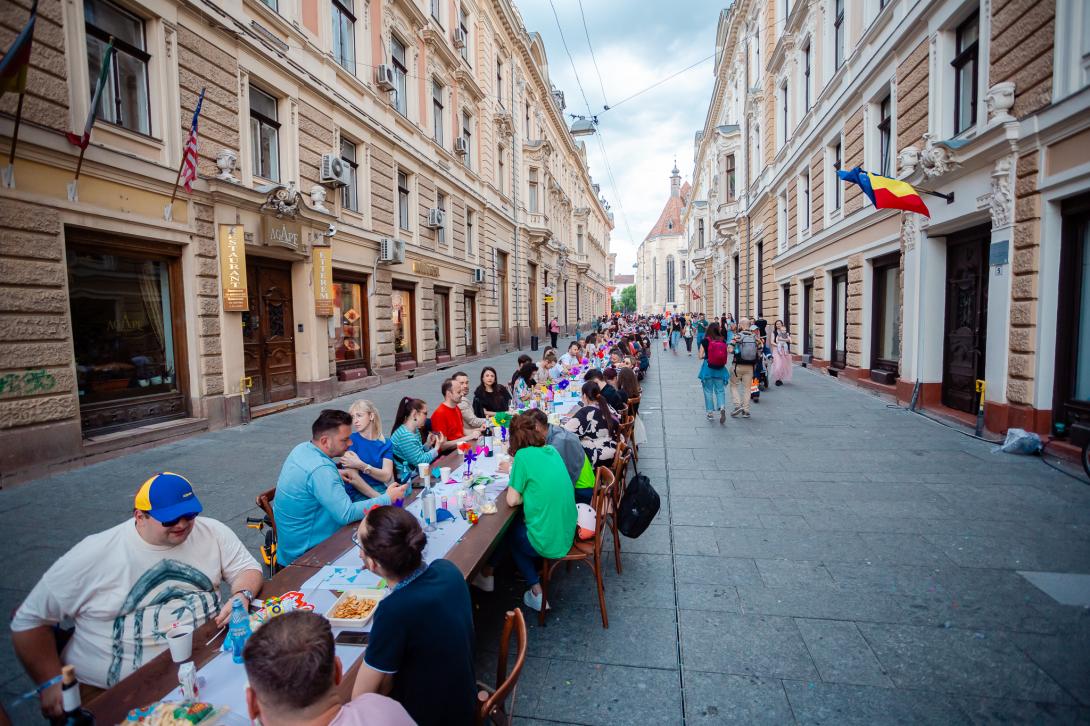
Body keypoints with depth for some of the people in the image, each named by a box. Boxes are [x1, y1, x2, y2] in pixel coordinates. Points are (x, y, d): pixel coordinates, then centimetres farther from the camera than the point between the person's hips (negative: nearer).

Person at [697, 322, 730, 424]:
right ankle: (722, 407, -12)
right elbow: (726, 355, 3)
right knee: (720, 390, 10)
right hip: (720, 369, 2)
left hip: (708, 368, -2)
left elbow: (700, 356, -7)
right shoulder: (723, 341, 0)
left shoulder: (705, 341, -7)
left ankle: (710, 412, 15)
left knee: (708, 391, 10)